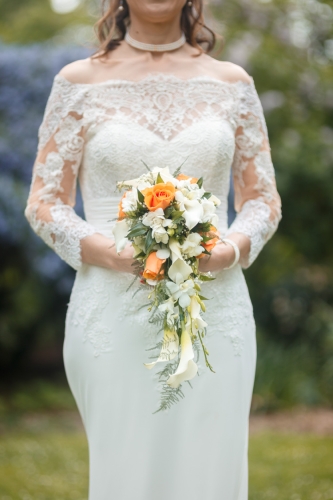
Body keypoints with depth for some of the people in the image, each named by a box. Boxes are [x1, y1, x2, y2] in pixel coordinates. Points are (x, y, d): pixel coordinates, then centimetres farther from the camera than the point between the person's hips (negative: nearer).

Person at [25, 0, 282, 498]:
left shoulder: (232, 83, 10)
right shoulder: (80, 82, 5)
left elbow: (263, 199, 13)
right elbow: (44, 202, 4)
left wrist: (229, 251, -9)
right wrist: (108, 252, -14)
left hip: (214, 314, 2)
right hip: (116, 313, -1)